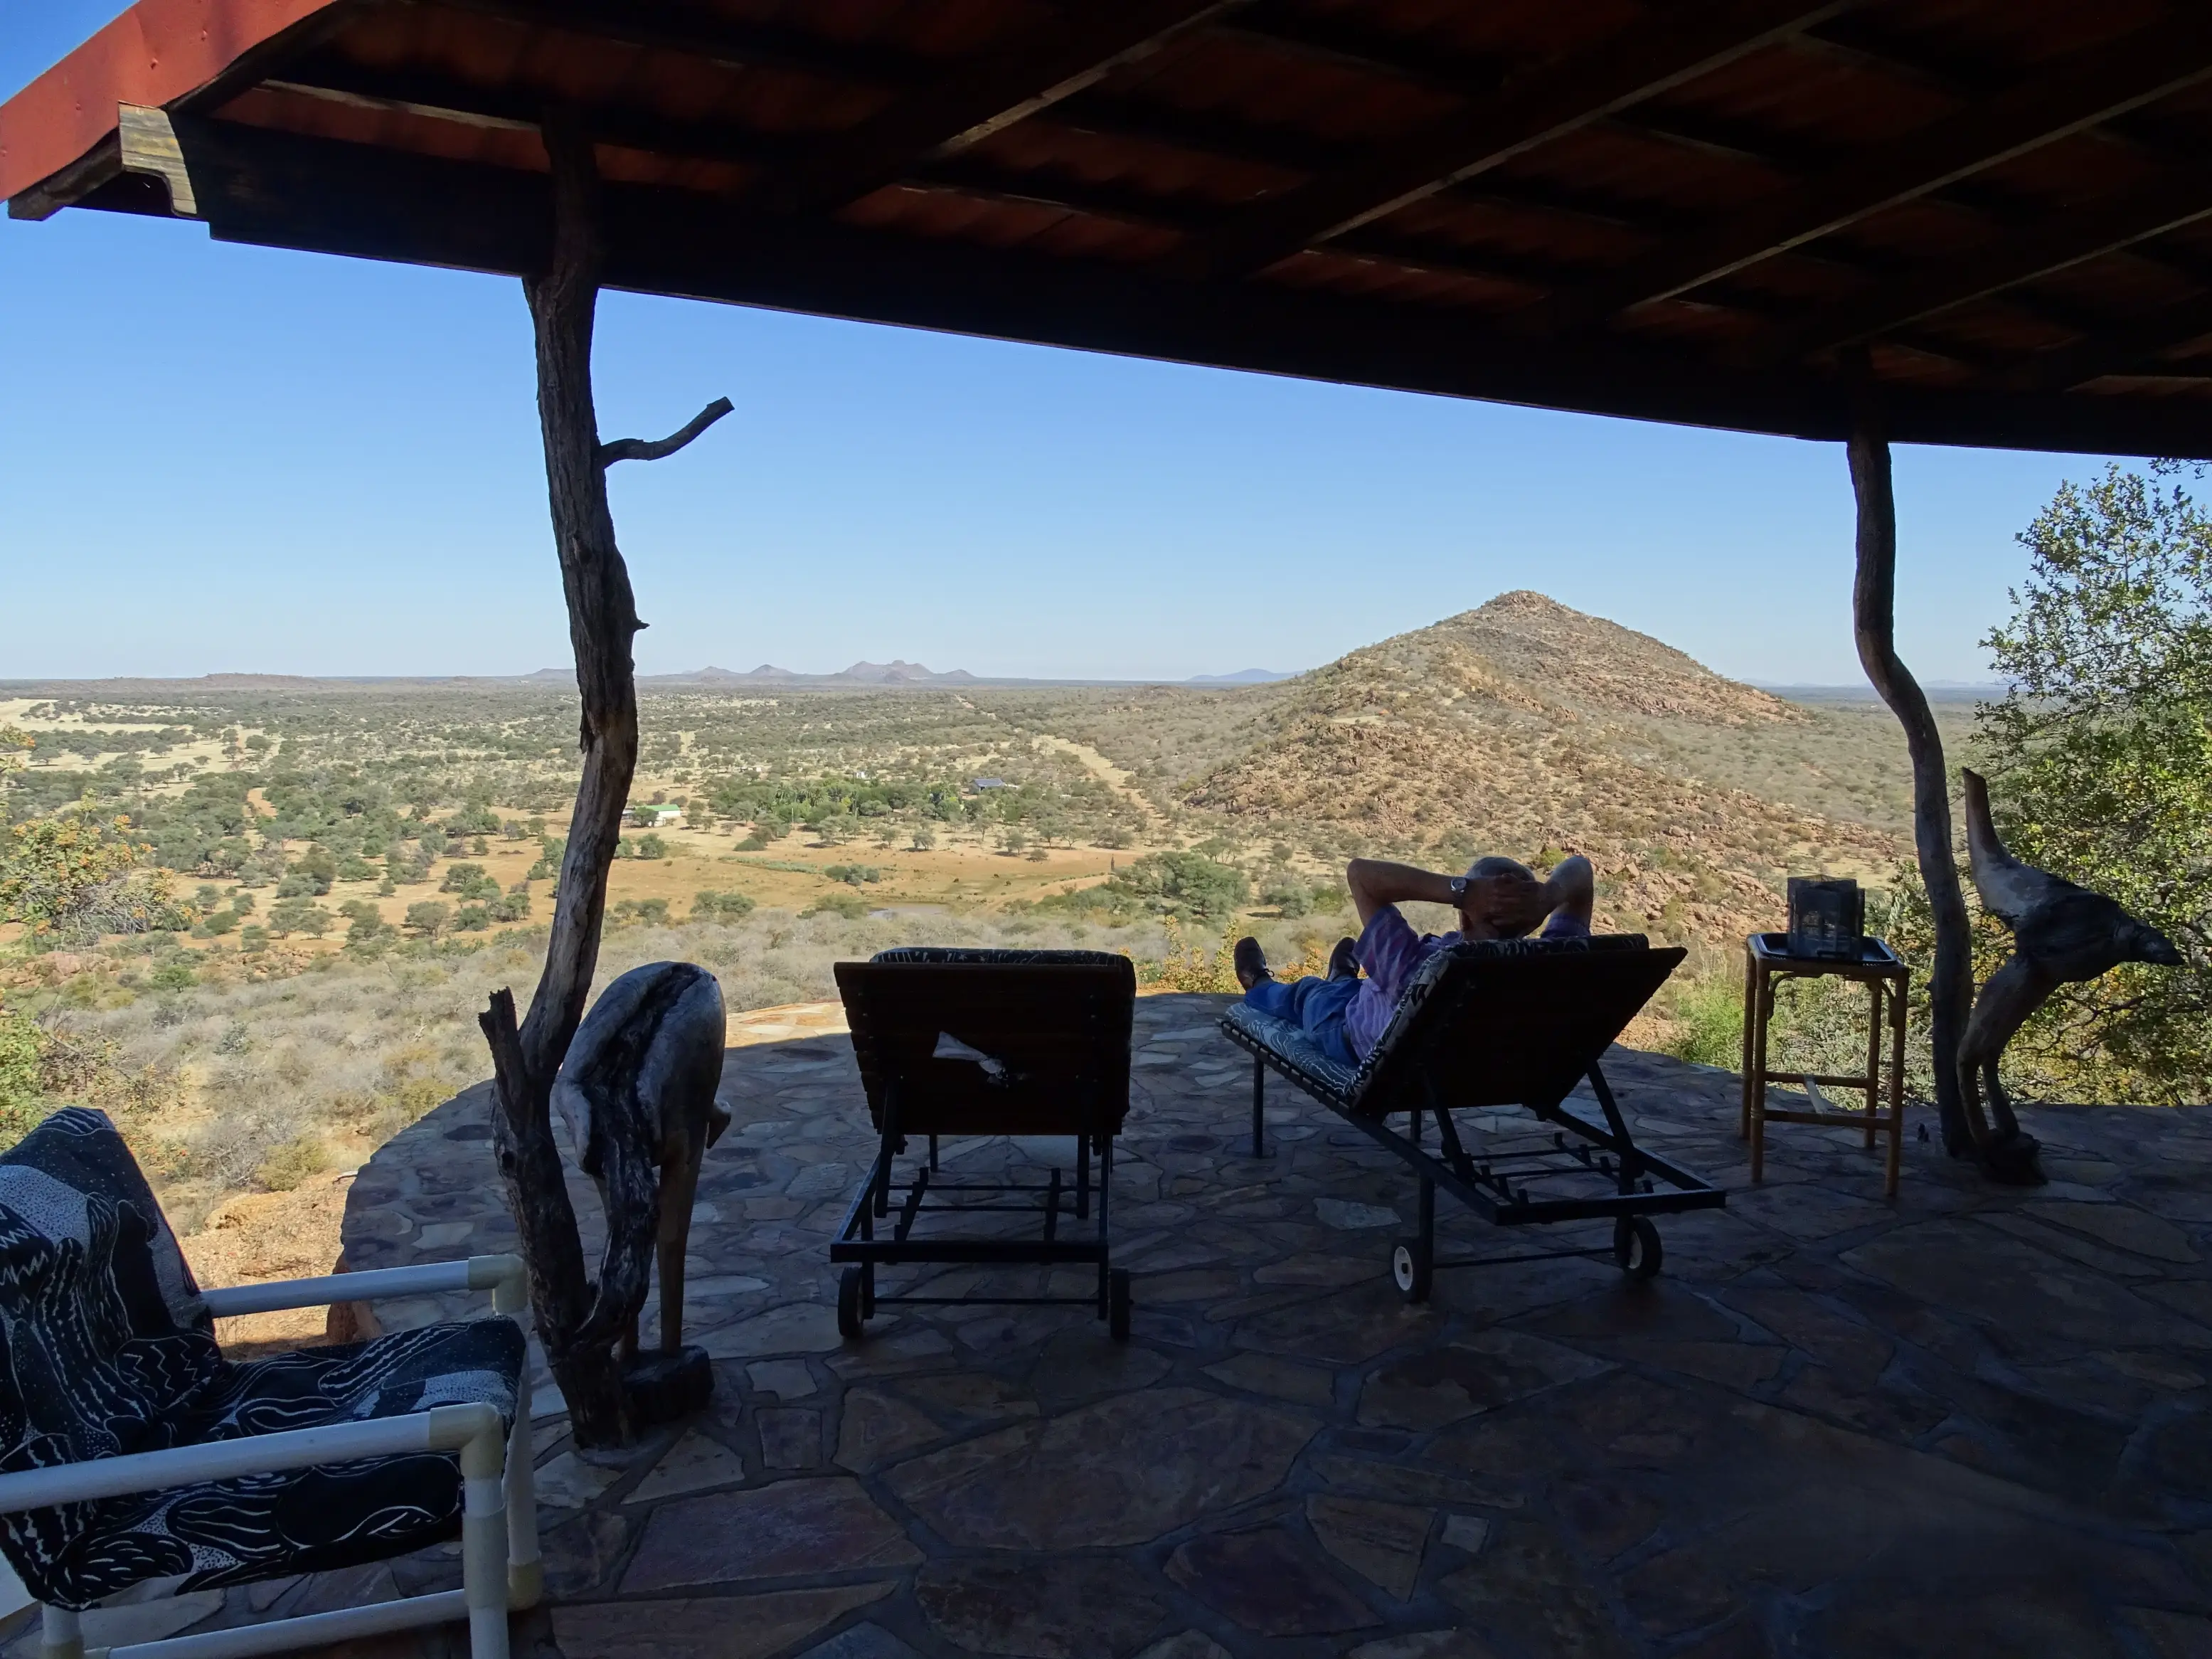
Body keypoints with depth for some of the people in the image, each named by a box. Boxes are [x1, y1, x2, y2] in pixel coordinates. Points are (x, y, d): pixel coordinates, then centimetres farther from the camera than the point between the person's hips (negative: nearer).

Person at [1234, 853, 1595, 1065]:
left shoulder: (1418, 971, -51)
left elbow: (1359, 872, -48)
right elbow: (1579, 869, -26)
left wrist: (1461, 890, -58)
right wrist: (1549, 895, -50)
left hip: (1356, 1044, -4)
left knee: (1307, 994, 31)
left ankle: (1260, 987, 68)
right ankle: (1343, 981, 73)